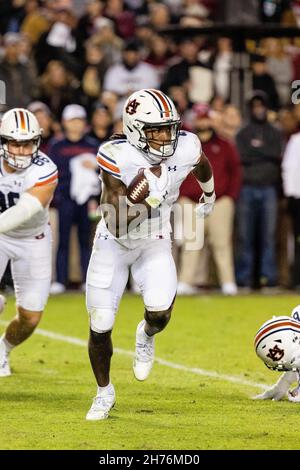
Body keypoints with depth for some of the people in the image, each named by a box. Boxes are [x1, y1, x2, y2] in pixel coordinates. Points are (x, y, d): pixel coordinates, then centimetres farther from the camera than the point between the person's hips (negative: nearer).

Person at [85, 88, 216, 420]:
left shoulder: (186, 149, -19)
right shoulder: (117, 159, -27)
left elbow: (203, 168, 10)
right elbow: (116, 226, -28)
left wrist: (209, 196, 29)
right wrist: (141, 197, -43)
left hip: (155, 243, 2)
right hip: (114, 244, -2)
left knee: (160, 313, -21)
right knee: (100, 328, 2)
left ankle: (146, 337, 18)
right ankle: (104, 392, 29)